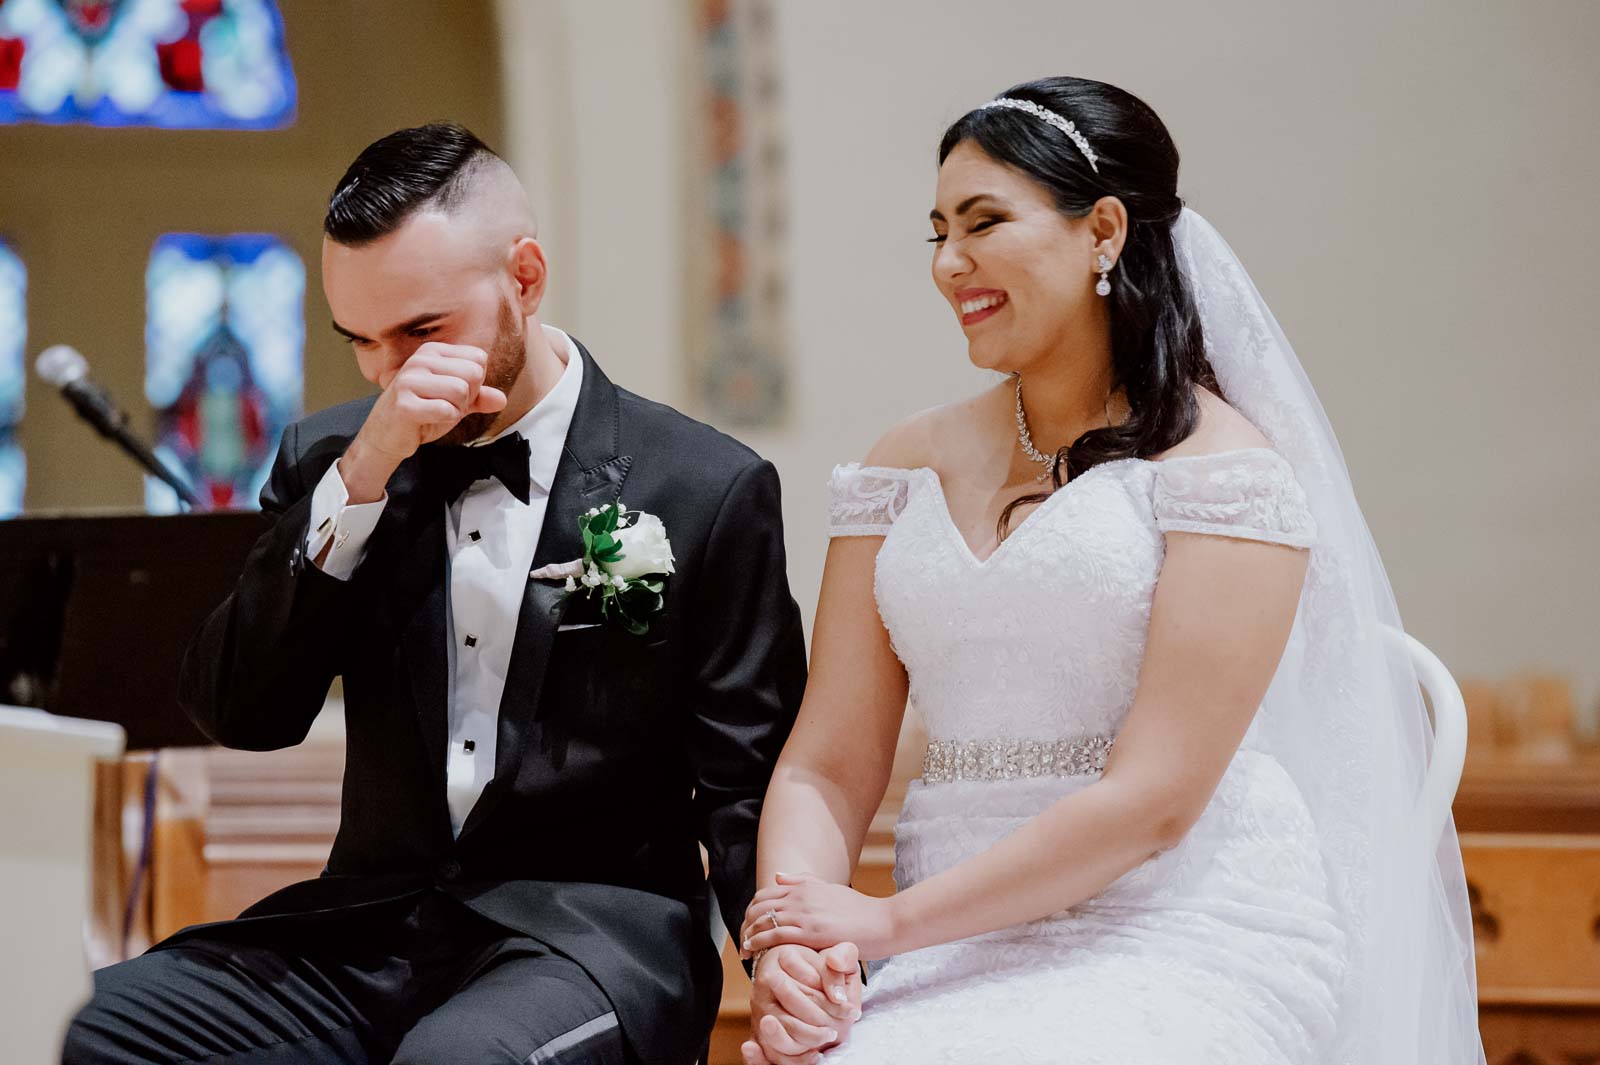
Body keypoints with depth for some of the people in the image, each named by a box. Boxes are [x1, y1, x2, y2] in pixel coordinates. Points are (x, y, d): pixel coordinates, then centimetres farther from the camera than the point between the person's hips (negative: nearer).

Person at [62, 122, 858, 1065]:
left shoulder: (708, 491, -1)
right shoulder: (328, 460, 9)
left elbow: (747, 784, 1)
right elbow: (239, 713, -2)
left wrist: (790, 962, -20)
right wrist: (361, 474, -12)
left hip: (589, 926, -4)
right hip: (371, 924, 4)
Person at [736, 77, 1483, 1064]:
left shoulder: (1223, 463, -4)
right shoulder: (912, 465, 13)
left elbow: (1156, 796, -11)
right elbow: (827, 768, 9)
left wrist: (890, 919, -11)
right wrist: (791, 954, -10)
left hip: (1186, 941, -4)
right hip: (963, 955, 5)